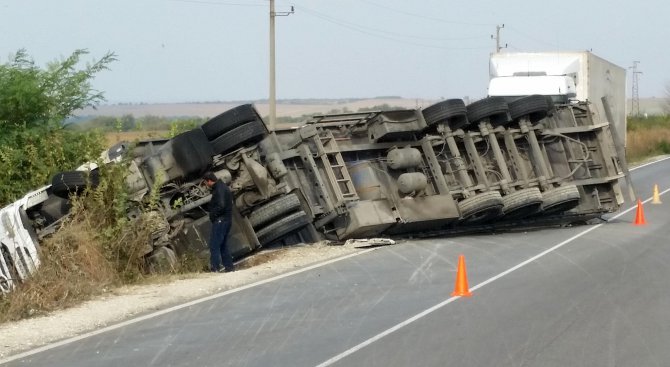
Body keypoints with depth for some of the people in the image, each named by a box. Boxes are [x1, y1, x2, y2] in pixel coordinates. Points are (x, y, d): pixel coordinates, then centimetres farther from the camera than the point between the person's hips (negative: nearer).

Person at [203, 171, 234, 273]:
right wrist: (213, 215, 10)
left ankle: (215, 267, -13)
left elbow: (221, 206, -26)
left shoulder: (219, 189, -16)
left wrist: (212, 215, -14)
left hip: (220, 221, -11)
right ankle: (229, 266, 16)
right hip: (226, 220, 11)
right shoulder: (222, 187, 16)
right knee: (223, 245, 15)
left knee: (214, 245, -10)